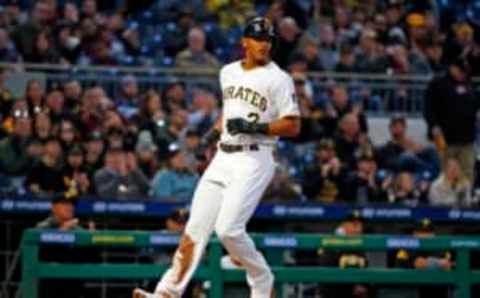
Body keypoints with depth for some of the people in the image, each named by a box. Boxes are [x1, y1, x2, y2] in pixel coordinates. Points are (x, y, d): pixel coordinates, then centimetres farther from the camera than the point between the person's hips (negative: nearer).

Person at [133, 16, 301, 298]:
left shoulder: (278, 79, -7)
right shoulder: (228, 72, 13)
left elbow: (293, 126, -10)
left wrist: (255, 127, -19)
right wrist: (215, 132, 14)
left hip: (254, 160, -6)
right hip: (223, 157, 6)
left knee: (229, 228, -17)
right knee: (195, 229, 1)